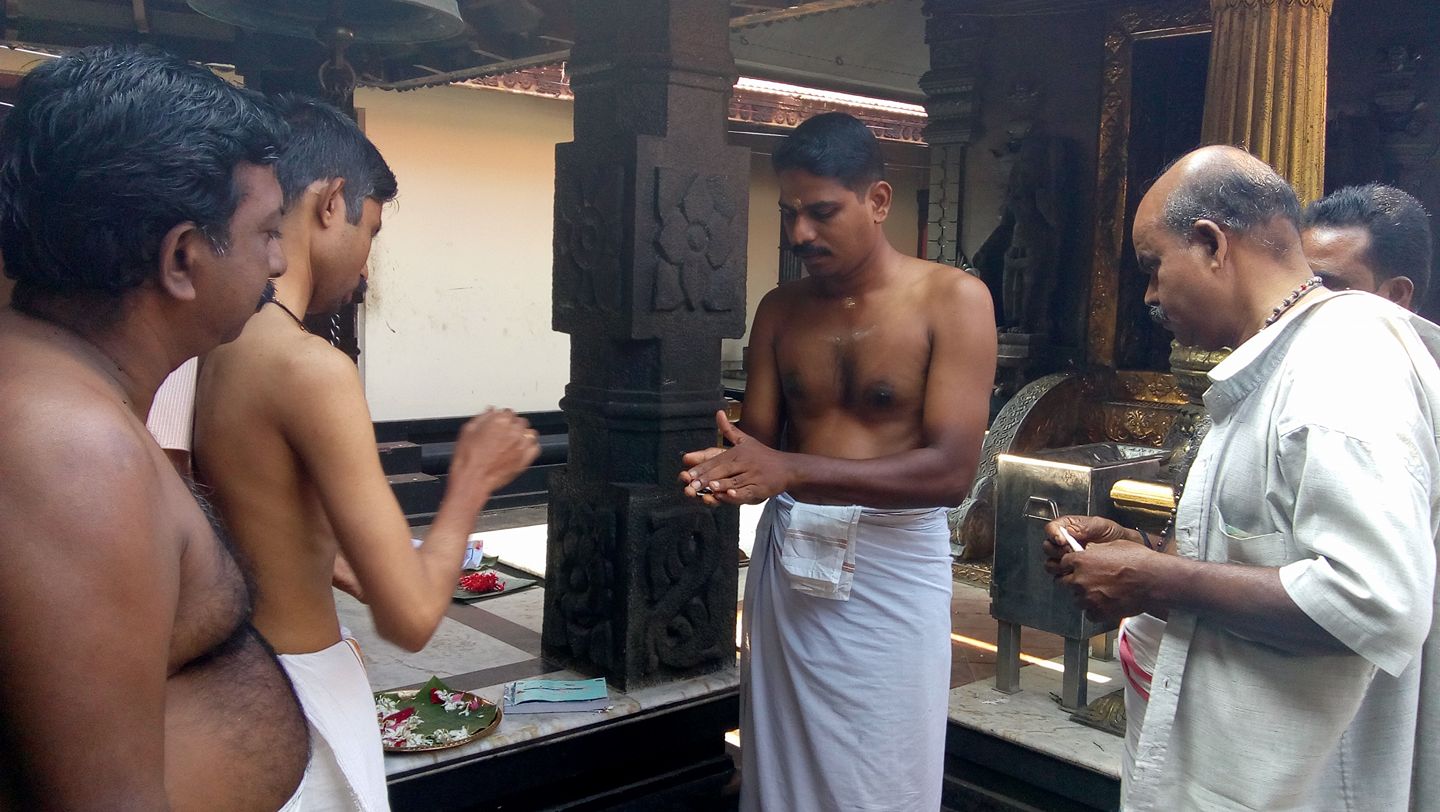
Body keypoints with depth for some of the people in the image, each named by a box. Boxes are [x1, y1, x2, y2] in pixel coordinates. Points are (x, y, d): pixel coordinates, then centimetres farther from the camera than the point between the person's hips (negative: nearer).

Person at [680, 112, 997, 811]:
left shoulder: (953, 300, -10)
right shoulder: (779, 309, 6)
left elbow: (951, 470, -18)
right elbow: (759, 441, 3)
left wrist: (794, 472, -25)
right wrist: (732, 471, -22)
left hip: (893, 567, -4)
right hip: (788, 555, 4)